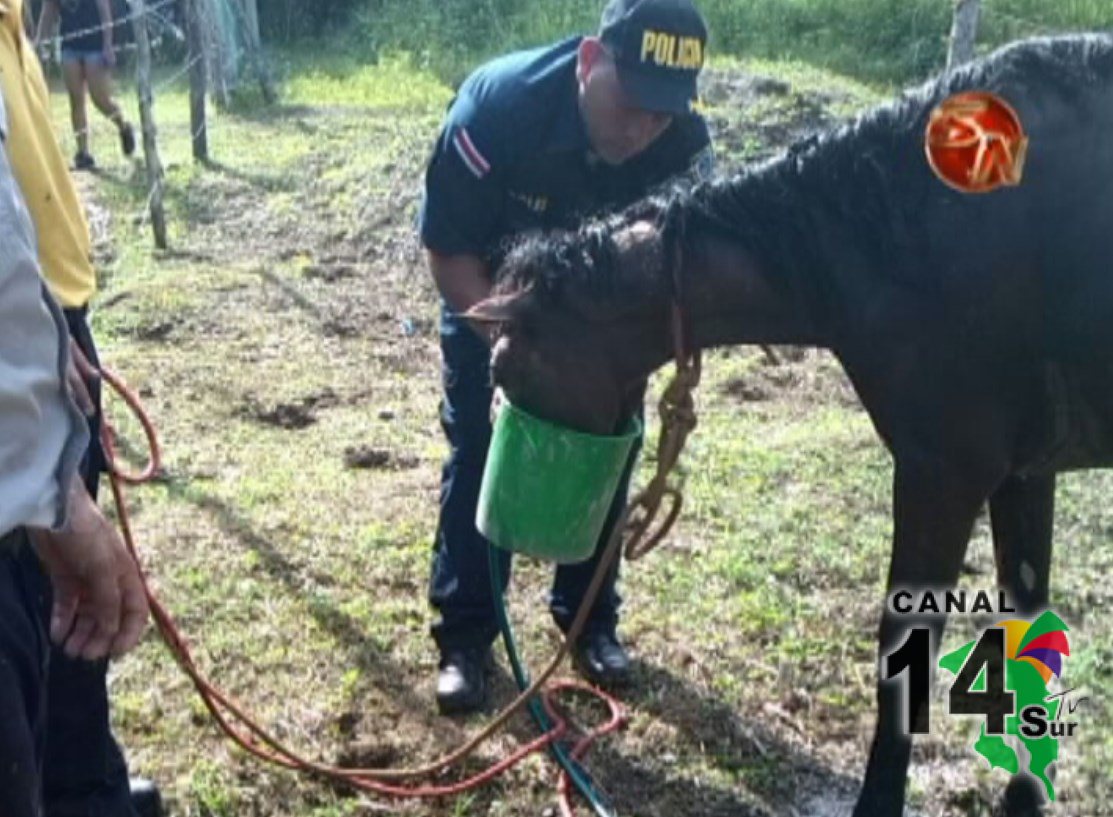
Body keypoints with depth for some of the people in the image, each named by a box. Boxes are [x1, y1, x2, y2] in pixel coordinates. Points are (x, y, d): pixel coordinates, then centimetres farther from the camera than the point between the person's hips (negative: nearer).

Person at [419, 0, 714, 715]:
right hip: (488, 294, -2)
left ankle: (591, 619, 20)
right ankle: (465, 631, 8)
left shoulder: (685, 142, -29)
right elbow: (448, 251, -27)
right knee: (478, 450, -4)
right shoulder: (496, 104, -37)